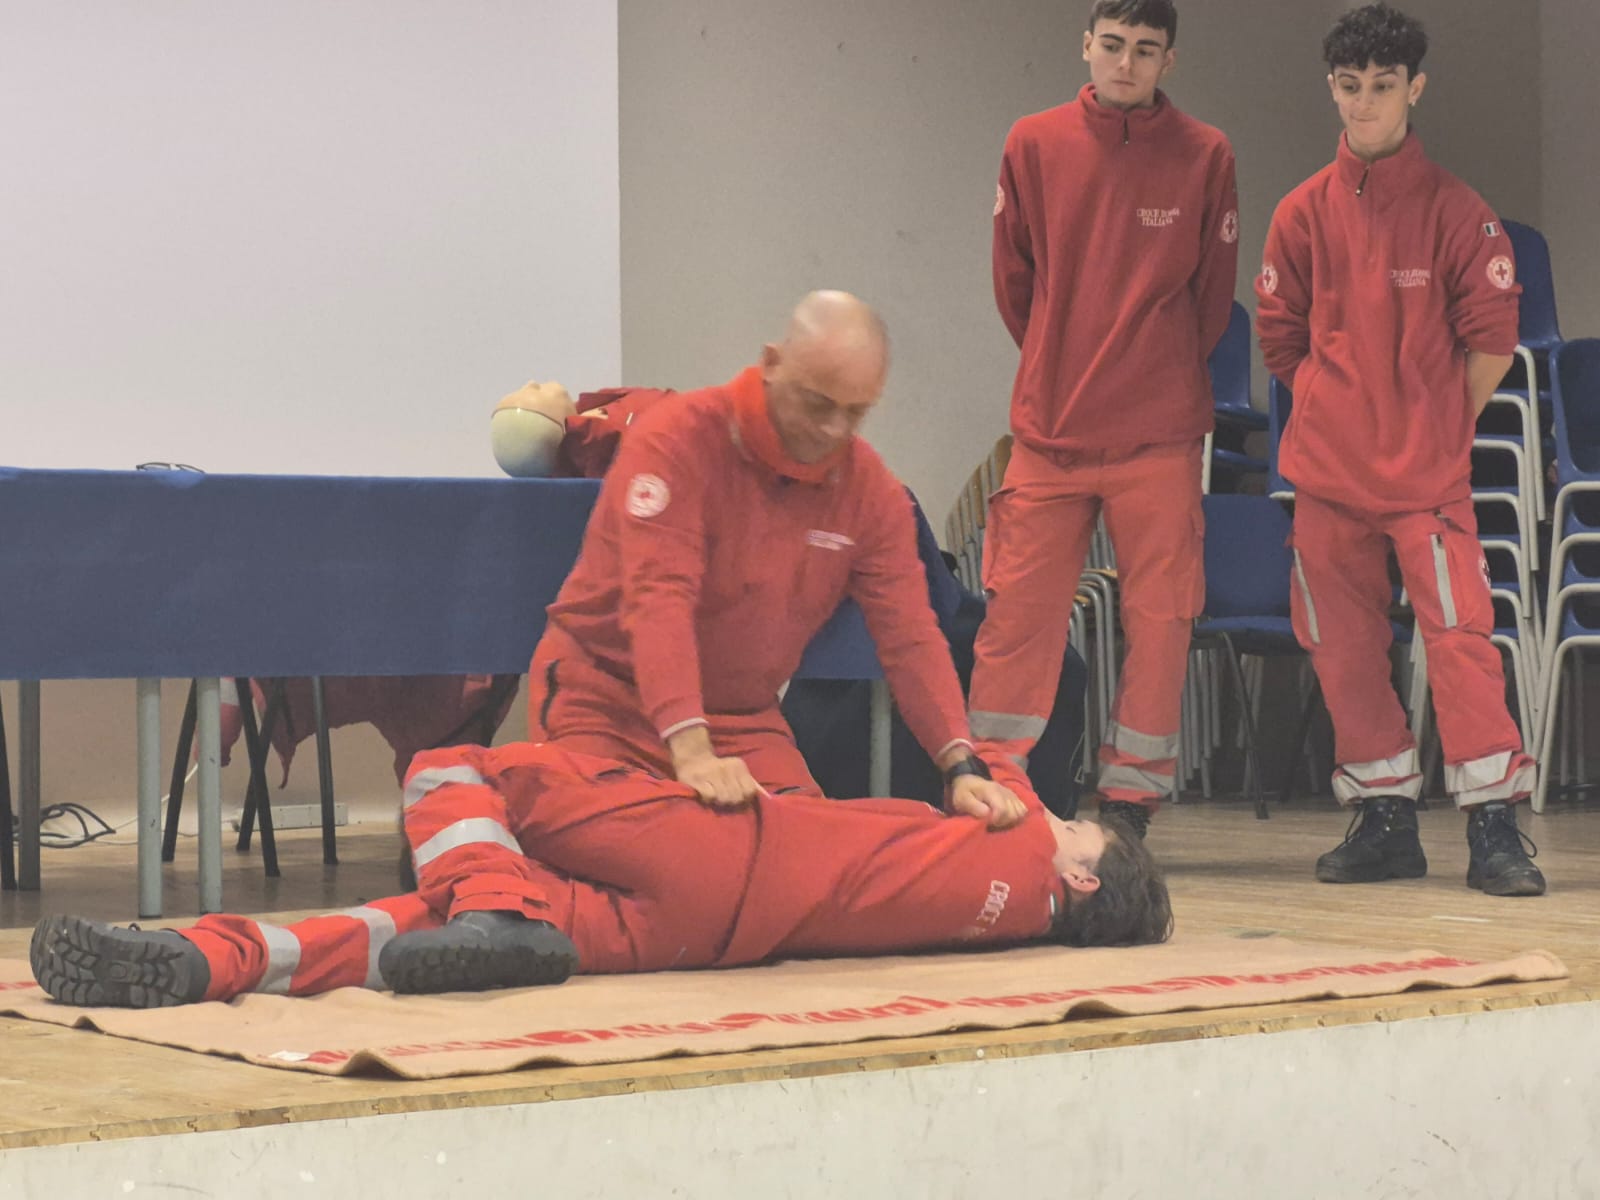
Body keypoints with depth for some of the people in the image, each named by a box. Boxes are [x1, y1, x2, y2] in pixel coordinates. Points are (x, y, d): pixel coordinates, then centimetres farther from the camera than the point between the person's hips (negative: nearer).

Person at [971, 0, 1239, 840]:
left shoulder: (1204, 157, -1)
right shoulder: (1033, 146, 2)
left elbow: (1213, 295, 8)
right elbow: (1013, 281, 11)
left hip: (1161, 432, -1)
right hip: (1048, 426, 1)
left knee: (1158, 617, 0)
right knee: (1017, 612, -1)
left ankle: (1130, 802, 8)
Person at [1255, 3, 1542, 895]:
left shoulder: (1455, 210, -3)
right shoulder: (1304, 213, 6)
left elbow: (1492, 342, 1)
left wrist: (1434, 425, 5)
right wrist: (1342, 412, 8)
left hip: (1430, 470, -3)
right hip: (1327, 469, 4)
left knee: (1461, 632, -12)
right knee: (1342, 646, 5)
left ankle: (1495, 825, -7)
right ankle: (1386, 821, 16)